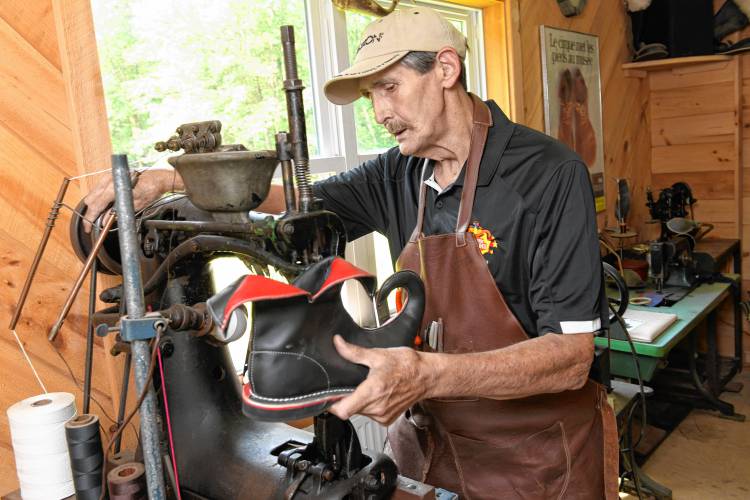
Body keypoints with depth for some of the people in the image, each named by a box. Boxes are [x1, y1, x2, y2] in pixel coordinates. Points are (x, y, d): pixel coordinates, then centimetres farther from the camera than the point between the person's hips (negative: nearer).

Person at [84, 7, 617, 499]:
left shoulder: (548, 174, -20)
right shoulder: (399, 174, -2)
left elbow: (571, 357, -23)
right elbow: (294, 200, 9)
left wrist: (429, 374, -37)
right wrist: (171, 180, -3)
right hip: (429, 442, 5)